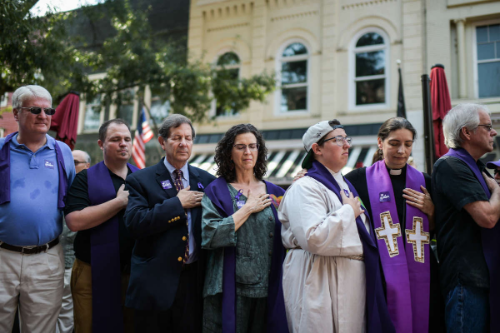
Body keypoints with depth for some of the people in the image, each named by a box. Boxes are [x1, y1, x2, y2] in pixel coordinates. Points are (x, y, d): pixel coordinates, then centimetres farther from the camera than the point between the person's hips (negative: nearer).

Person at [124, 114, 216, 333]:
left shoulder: (206, 180, 8)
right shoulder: (140, 180, -1)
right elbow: (134, 223, -16)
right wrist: (178, 203, -14)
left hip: (195, 280, 3)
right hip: (155, 281, -2)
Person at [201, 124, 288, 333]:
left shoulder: (274, 192, 8)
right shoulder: (217, 191, -2)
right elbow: (209, 235, -15)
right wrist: (248, 208, -12)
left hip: (269, 288, 3)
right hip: (232, 289, -3)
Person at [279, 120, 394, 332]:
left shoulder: (344, 185, 17)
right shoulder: (305, 188, -13)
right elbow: (313, 238, -28)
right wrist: (349, 211, -16)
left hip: (353, 278, 9)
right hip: (322, 282, -9)